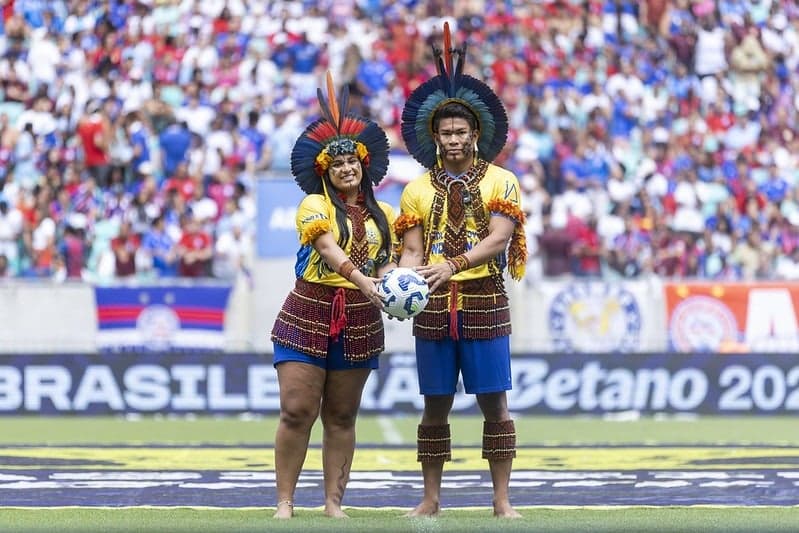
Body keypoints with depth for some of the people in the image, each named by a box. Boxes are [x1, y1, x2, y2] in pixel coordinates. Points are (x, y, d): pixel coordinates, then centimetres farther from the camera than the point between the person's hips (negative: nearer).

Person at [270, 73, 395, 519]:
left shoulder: (383, 214, 12)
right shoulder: (314, 206, -2)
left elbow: (388, 262, 8)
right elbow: (330, 250, -18)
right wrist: (364, 282, -33)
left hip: (360, 320, 3)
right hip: (309, 313, -3)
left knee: (342, 417, 8)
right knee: (297, 411, -8)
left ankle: (334, 502, 12)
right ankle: (285, 502, -4)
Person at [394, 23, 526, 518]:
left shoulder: (500, 181, 3)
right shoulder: (418, 190, 10)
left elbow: (498, 238, -11)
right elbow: (412, 250, 4)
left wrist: (452, 265, -25)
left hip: (485, 302, -2)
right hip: (434, 307, 2)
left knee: (495, 403, -1)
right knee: (436, 406, 5)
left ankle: (502, 500, 3)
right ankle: (431, 499, 11)